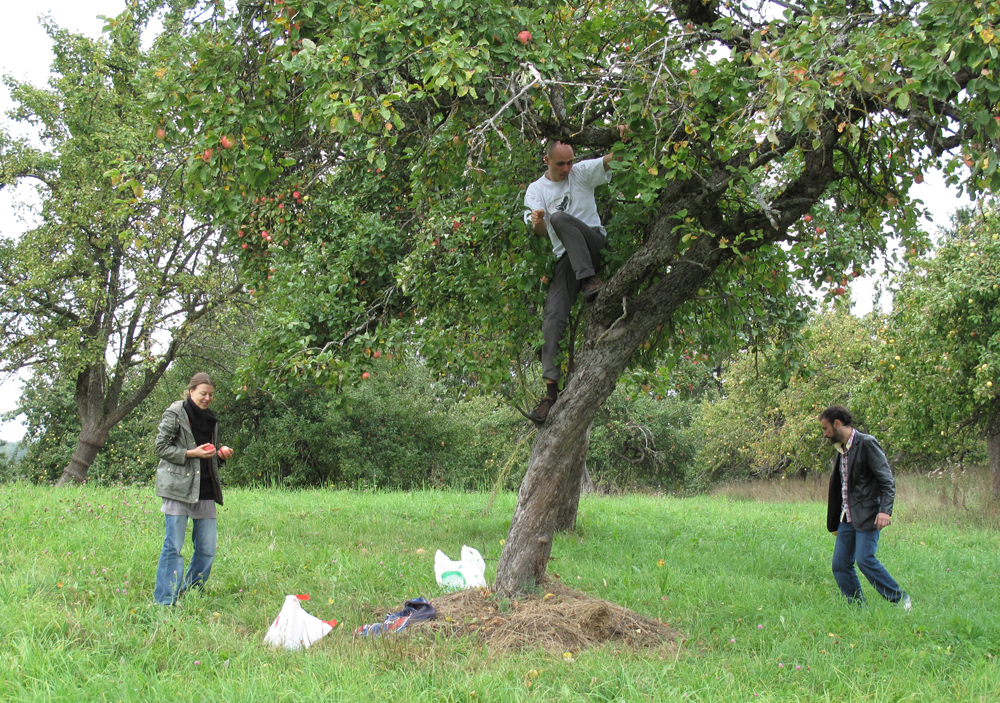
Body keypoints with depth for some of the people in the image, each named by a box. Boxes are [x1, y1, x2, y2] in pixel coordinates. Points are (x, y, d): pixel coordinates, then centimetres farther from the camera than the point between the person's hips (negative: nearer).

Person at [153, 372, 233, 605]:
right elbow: (161, 448, -6)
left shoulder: (211, 419, 17)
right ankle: (166, 601, 0)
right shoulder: (175, 413, -2)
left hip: (205, 489, 6)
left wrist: (220, 454, 4)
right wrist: (192, 453, -16)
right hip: (178, 486, -6)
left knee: (207, 549, 3)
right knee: (173, 547, -5)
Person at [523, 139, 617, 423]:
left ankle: (591, 281, -36)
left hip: (595, 246, -2)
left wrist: (623, 139, -24)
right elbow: (541, 231, -1)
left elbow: (612, 158, 0)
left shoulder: (582, 172, 11)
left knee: (559, 217, -30)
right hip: (566, 257, 2)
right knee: (553, 318, -15)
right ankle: (551, 388, -17)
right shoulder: (536, 190, 12)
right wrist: (537, 222, -27)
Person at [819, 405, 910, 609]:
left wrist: (885, 510, -25)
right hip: (847, 517, 8)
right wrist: (834, 522, 22)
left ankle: (900, 599, -2)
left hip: (867, 515, -8)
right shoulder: (840, 450, 17)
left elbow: (887, 481, -13)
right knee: (840, 565, 2)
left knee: (864, 559, -16)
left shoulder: (867, 443, -9)